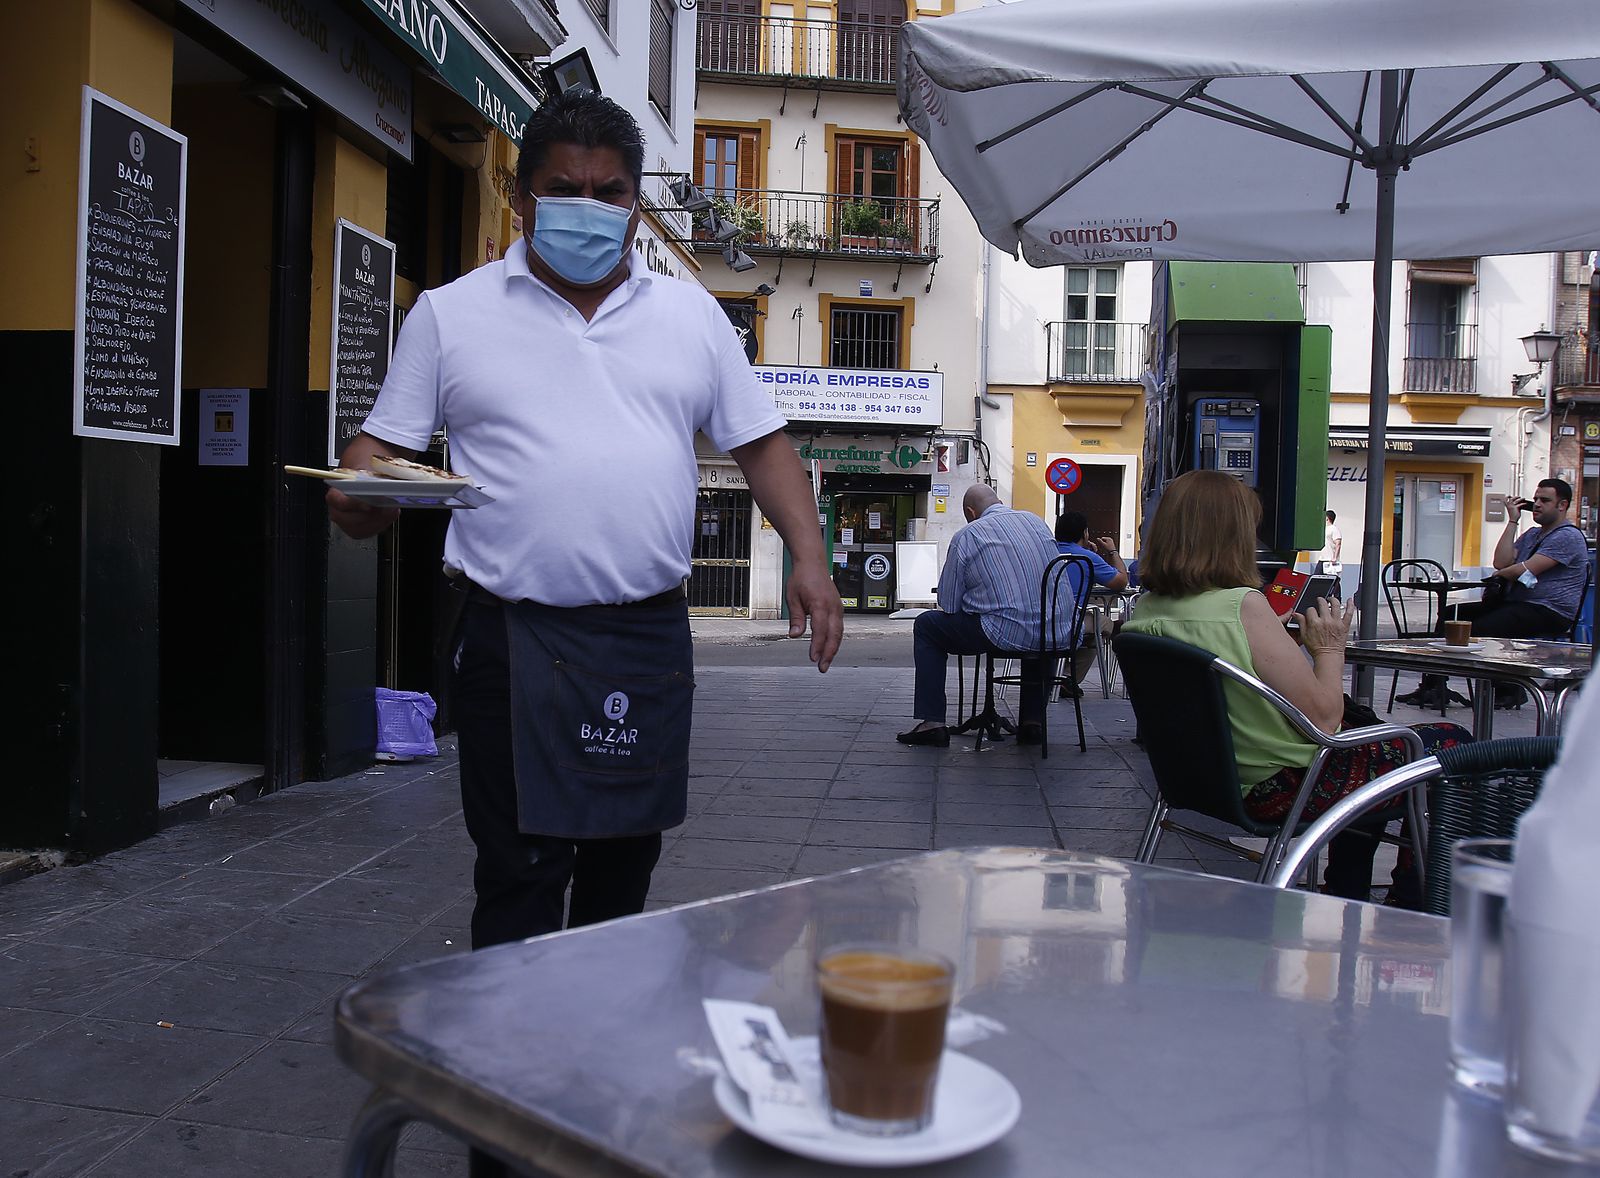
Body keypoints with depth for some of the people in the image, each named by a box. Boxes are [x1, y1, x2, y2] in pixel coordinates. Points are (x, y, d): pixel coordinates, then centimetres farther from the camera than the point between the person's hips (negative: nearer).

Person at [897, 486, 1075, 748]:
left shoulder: (966, 536, -1)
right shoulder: (1036, 521, 14)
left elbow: (948, 604, 1)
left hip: (1006, 635, -5)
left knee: (926, 625, 15)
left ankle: (932, 723, 10)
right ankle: (1032, 721, 36)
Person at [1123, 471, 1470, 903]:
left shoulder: (1145, 610, -3)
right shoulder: (1244, 607, -26)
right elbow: (1323, 717, -21)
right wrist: (1330, 648, -6)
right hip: (1279, 786, -8)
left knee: (1365, 733, 33)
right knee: (1452, 744, 10)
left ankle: (1347, 897, 40)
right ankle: (1416, 907, 25)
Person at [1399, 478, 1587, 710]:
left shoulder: (1568, 536, -7)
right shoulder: (1532, 534, 21)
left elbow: (1525, 571, -16)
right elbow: (1500, 563, 3)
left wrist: (1500, 575, 4)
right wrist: (1513, 521, 5)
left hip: (1550, 613, -9)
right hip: (1516, 604, 9)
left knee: (1482, 628, -29)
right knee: (1451, 615, -4)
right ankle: (1432, 687, -10)